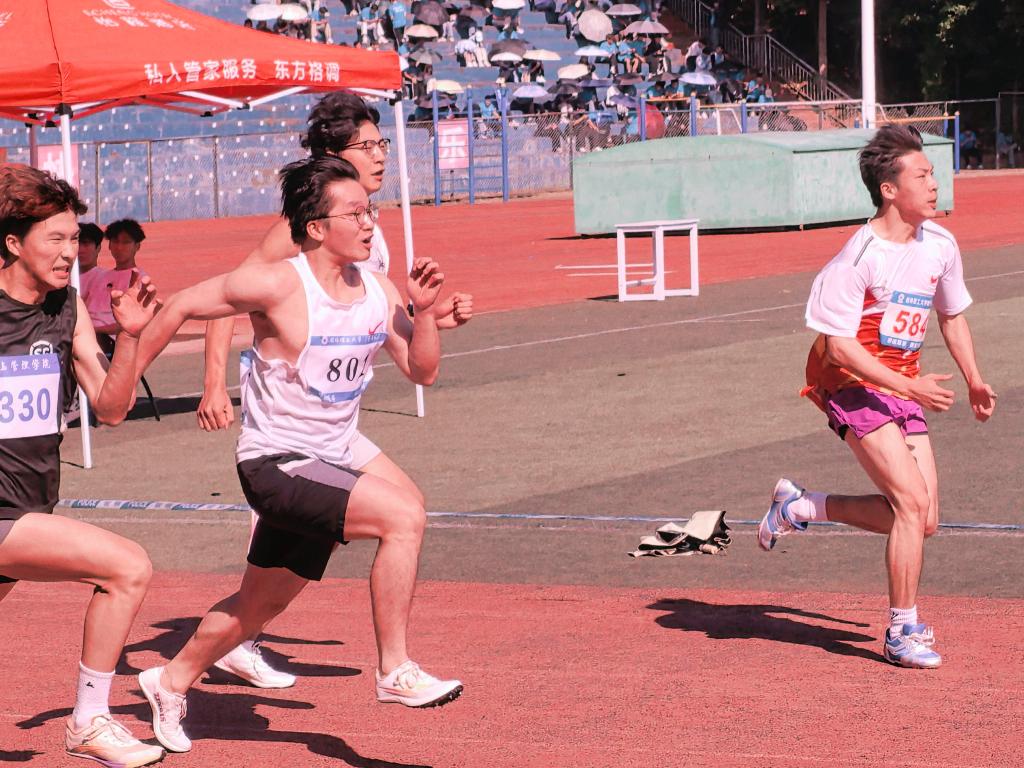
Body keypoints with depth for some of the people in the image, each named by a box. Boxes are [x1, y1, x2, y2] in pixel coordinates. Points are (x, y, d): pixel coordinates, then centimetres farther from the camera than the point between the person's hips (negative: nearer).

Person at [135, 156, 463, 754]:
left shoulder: (378, 290, 2)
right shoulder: (278, 285, -17)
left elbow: (422, 371, 5)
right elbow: (182, 307, -8)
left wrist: (423, 310, -11)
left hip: (327, 467, 8)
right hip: (276, 464, -8)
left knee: (261, 605, 21)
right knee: (404, 512, -26)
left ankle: (173, 681, 44)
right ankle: (396, 671, -18)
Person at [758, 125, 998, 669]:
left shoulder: (940, 245, 3)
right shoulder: (859, 256, -19)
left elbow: (952, 314, 20)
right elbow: (837, 344, -19)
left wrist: (974, 381, 11)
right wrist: (907, 385, -25)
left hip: (905, 389, 7)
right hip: (855, 385, -7)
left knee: (923, 520, 2)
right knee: (913, 500, -18)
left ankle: (800, 506, 22)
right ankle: (902, 633, -5)